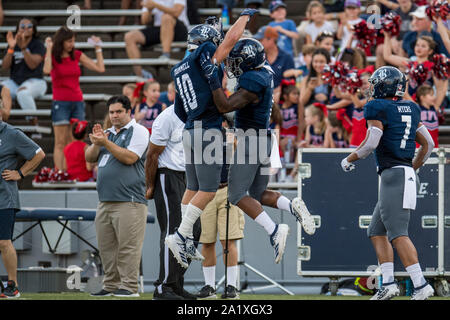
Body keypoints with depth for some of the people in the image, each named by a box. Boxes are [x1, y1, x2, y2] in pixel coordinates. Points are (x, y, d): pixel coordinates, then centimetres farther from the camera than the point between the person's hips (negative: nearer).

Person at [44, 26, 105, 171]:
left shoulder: (77, 55, 8)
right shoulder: (53, 56, -2)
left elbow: (100, 68, 6)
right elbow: (47, 70, -25)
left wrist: (98, 48, 4)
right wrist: (49, 49, -19)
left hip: (77, 102, 4)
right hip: (60, 103, -4)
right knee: (61, 142, -6)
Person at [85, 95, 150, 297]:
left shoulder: (138, 132, -1)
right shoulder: (107, 133, 21)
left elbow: (129, 158, -14)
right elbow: (90, 158, 16)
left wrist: (106, 143, -15)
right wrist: (96, 144, -4)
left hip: (129, 201, -8)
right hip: (105, 201, 8)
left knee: (128, 246, -9)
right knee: (106, 247, 8)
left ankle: (129, 286, -9)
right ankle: (111, 286, 13)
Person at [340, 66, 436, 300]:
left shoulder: (378, 108, -6)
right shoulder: (410, 109, 17)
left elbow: (371, 142, -14)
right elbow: (428, 144, 18)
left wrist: (349, 160, 1)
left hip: (393, 175, -9)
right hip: (407, 173, 9)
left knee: (397, 234, -13)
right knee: (377, 231, 15)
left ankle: (421, 285, -21)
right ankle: (388, 283, 7)